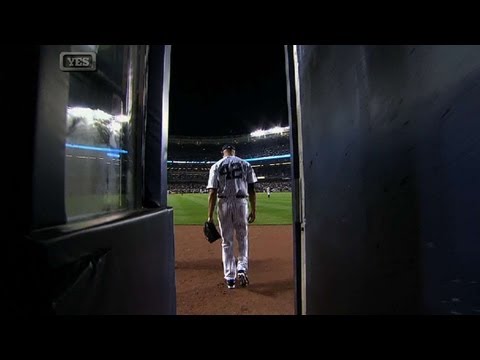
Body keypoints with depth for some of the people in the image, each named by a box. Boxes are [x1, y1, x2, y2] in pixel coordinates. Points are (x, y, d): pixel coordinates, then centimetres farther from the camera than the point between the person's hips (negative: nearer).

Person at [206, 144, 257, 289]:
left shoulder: (216, 166, 3)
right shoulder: (245, 164, 6)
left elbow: (212, 192, -5)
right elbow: (252, 190, 1)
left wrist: (210, 216, -3)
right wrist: (253, 211, 8)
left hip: (224, 204, 0)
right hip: (241, 203, 0)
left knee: (226, 242, 10)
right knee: (243, 238, 16)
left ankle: (230, 278, 13)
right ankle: (242, 268, -1)